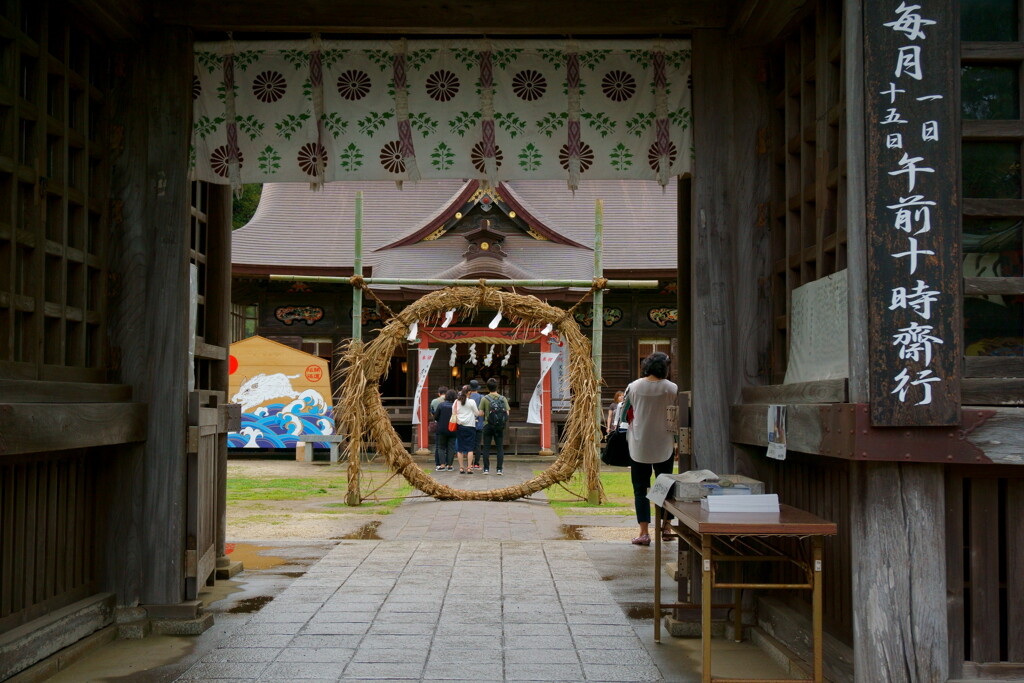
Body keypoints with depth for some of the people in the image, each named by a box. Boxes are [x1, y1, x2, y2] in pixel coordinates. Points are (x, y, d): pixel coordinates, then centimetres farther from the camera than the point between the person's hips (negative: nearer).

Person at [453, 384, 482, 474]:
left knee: (460, 448, 7)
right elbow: (477, 413, 2)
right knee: (470, 448, 0)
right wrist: (480, 412, 22)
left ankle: (461, 468, 6)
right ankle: (469, 468, -5)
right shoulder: (471, 401, -7)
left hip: (459, 426, 3)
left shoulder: (456, 401, 2)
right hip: (470, 426, -3)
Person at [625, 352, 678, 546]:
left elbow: (626, 415, 1)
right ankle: (667, 527, 24)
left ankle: (644, 532, -2)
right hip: (664, 445, 1)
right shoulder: (672, 388, -7)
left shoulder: (634, 387, -6)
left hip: (639, 445, -1)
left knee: (640, 488, 4)